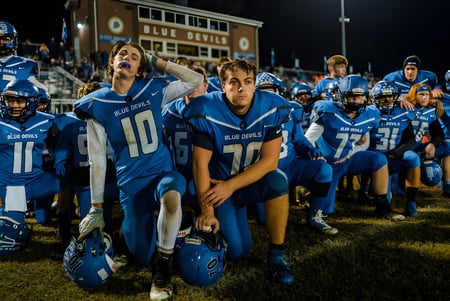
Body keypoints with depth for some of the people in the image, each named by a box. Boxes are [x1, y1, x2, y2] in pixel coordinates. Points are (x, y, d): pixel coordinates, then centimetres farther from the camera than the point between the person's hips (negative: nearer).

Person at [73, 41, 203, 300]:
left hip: (164, 172, 0)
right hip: (132, 184, 0)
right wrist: (96, 208, 1)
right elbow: (97, 160, 0)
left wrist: (156, 62, 2)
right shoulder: (98, 105, -1)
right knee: (146, 257, 1)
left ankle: (163, 268, -12)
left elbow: (196, 80, 4)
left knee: (171, 196, -38)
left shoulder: (154, 90, 2)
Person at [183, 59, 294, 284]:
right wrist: (207, 212, -19)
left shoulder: (271, 109, -16)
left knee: (278, 181, -32)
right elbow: (200, 164, -19)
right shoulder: (208, 113, -22)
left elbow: (269, 161, -17)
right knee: (238, 251, -12)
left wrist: (231, 185, -24)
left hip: (254, 180, 2)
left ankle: (277, 255, -13)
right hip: (220, 185, -2)